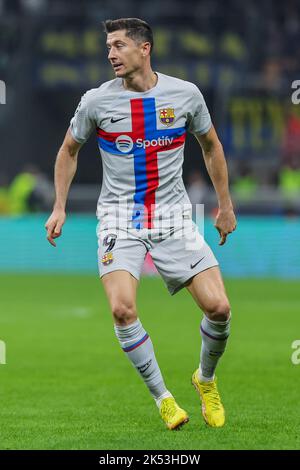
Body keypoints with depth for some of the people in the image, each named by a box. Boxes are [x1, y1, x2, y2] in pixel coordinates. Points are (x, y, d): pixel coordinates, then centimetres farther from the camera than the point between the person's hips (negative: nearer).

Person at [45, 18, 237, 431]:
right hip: (119, 219, -1)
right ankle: (163, 399, -4)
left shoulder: (185, 94, -3)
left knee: (218, 308, -10)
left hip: (173, 217, 1)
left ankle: (206, 379, 21)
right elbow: (69, 151, 11)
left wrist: (225, 204, 15)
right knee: (122, 309, -22)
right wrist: (59, 207, 4)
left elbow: (211, 146, 13)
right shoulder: (97, 101, -5)